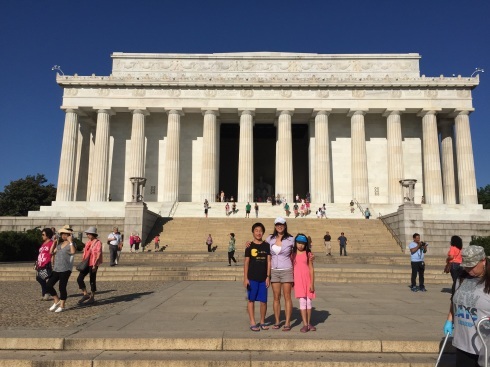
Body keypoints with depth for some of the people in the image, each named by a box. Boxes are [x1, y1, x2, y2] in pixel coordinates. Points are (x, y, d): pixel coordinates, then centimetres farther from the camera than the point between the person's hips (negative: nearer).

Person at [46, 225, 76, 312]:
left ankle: (62, 306, 13)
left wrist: (70, 241, -19)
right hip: (56, 269, 7)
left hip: (65, 269, -6)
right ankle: (57, 300, 21)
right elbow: (52, 252, 11)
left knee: (62, 287, -1)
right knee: (48, 286, 2)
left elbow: (73, 252, -24)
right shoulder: (59, 243, 15)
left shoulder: (71, 244, -4)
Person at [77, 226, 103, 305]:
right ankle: (85, 294, 13)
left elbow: (98, 254, -15)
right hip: (86, 263, 7)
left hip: (93, 264, -7)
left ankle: (92, 298, 15)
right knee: (79, 279, 1)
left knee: (92, 281, 3)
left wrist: (95, 265, -19)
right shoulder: (88, 242, 12)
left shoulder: (98, 243, -11)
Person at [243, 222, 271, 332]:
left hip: (263, 278, 2)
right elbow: (246, 263, -1)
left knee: (263, 300, 6)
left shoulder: (267, 246, 4)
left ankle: (262, 322, 21)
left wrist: (268, 276, -1)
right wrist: (245, 278, -6)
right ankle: (252, 323, 12)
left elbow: (268, 262, 4)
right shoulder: (250, 246, -1)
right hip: (252, 278, -2)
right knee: (251, 300, 3)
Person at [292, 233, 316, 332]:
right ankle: (305, 324, -1)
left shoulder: (308, 254, 0)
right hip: (298, 280, 0)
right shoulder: (293, 254, 3)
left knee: (308, 301, 7)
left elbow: (311, 269, 0)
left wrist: (312, 283, -4)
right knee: (302, 301, -5)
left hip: (307, 279, 0)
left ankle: (309, 323, 19)